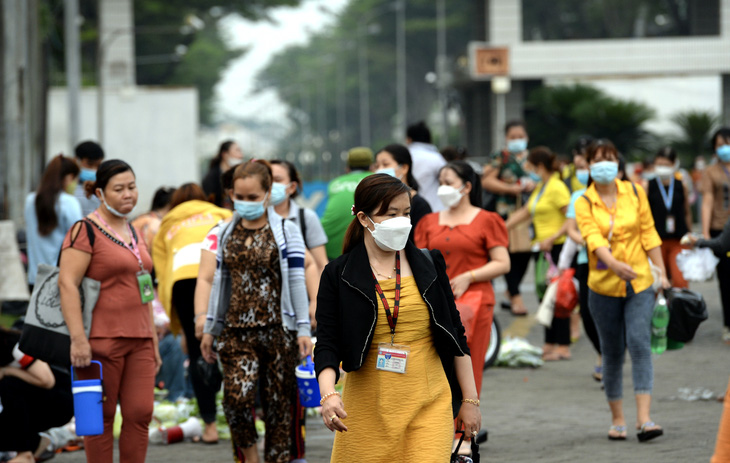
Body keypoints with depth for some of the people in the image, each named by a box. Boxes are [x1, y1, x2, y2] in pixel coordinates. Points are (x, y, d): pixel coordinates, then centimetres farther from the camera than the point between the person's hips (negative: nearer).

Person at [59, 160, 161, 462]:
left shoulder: (134, 232, 17)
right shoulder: (86, 231, -7)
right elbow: (67, 283, -15)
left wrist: (153, 340, 21)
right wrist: (77, 338, -22)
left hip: (138, 339, 7)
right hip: (102, 340, -7)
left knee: (140, 414, 1)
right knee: (101, 417, -1)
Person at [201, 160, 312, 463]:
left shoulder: (286, 232, 0)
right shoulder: (227, 234, 11)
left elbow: (296, 281, -2)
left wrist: (303, 329, -7)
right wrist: (210, 328, 16)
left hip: (277, 328, -2)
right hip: (237, 330, 2)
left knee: (277, 402, 1)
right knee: (236, 395, -15)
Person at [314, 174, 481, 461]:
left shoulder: (429, 266, 8)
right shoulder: (338, 275, 1)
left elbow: (455, 337, 12)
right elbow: (327, 344, -5)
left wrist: (470, 399, 10)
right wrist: (328, 393, -23)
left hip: (428, 403, 1)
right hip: (368, 406, -1)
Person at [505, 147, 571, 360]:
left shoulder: (557, 188, -13)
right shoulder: (539, 188, 16)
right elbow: (525, 212, 25)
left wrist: (552, 239, -23)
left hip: (556, 247, -9)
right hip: (542, 247, 9)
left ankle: (563, 346, -3)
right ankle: (550, 344, 17)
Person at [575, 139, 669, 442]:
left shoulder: (635, 193, 4)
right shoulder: (584, 204, -2)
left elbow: (649, 234, 6)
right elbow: (593, 238, -17)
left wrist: (662, 273, 1)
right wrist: (614, 264, -35)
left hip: (639, 283, 0)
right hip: (603, 285, 0)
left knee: (639, 344, -15)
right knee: (612, 353, 7)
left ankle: (644, 420, -21)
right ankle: (617, 420, 19)